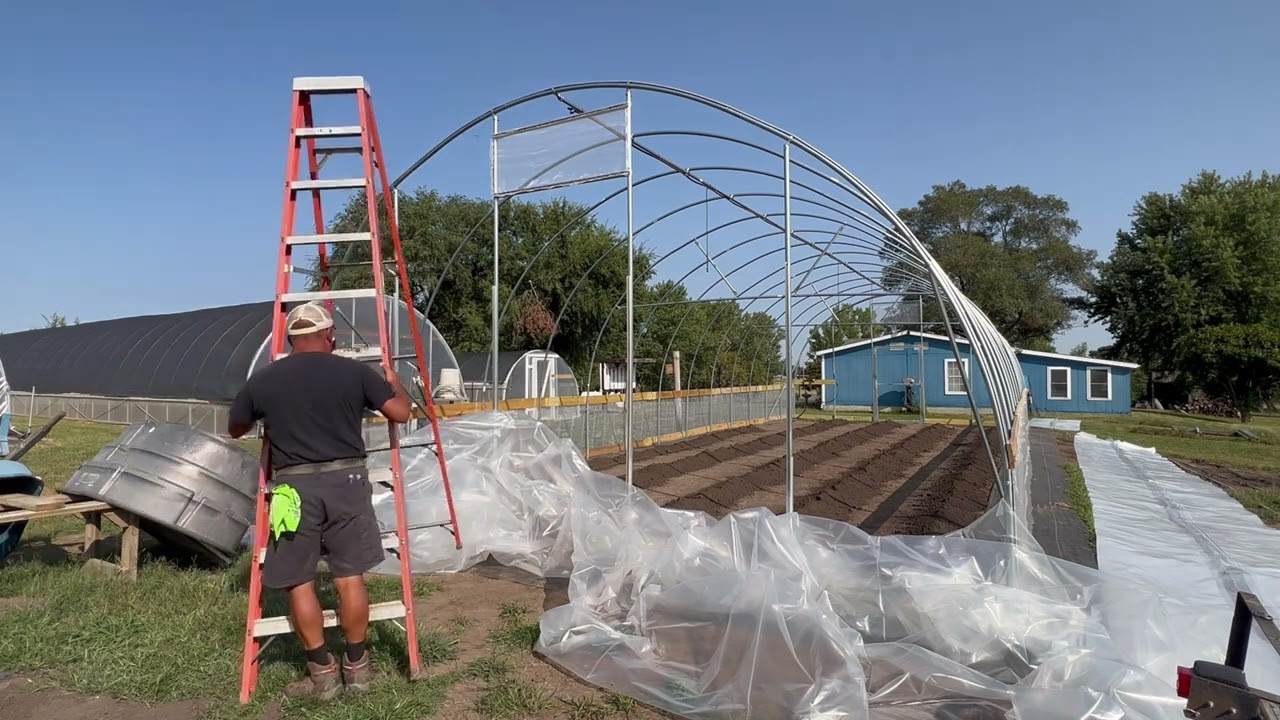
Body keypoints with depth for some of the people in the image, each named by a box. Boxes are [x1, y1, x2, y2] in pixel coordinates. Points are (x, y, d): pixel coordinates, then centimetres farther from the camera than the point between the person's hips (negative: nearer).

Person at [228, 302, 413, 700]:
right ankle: (357, 666, 20)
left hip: (293, 486, 0)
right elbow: (401, 412, 1)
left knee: (298, 582, 11)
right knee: (350, 576, 9)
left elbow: (234, 429, 18)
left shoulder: (263, 379, 3)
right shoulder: (354, 371, -1)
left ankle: (322, 673, 17)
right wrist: (394, 382, 22)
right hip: (345, 481, 1)